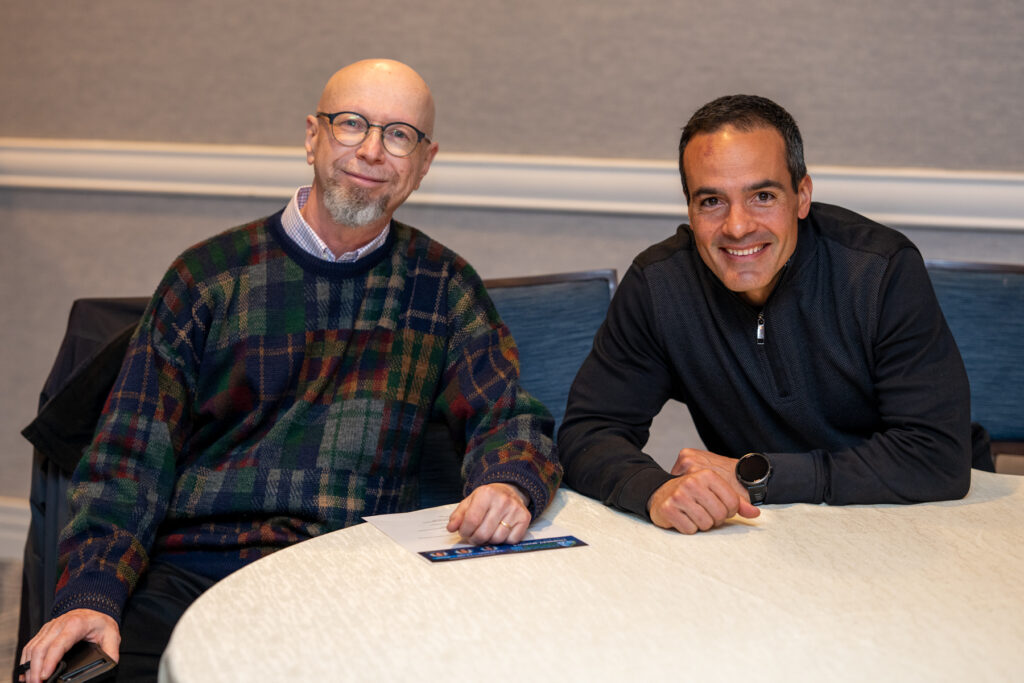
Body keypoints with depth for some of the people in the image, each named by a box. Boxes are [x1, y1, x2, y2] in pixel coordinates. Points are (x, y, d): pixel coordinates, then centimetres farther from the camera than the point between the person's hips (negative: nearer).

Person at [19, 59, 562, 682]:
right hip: (189, 574, -1)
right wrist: (90, 595, -11)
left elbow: (512, 420, 10)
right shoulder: (211, 274, 8)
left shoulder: (442, 285, 12)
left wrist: (509, 485, -16)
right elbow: (131, 456, 5)